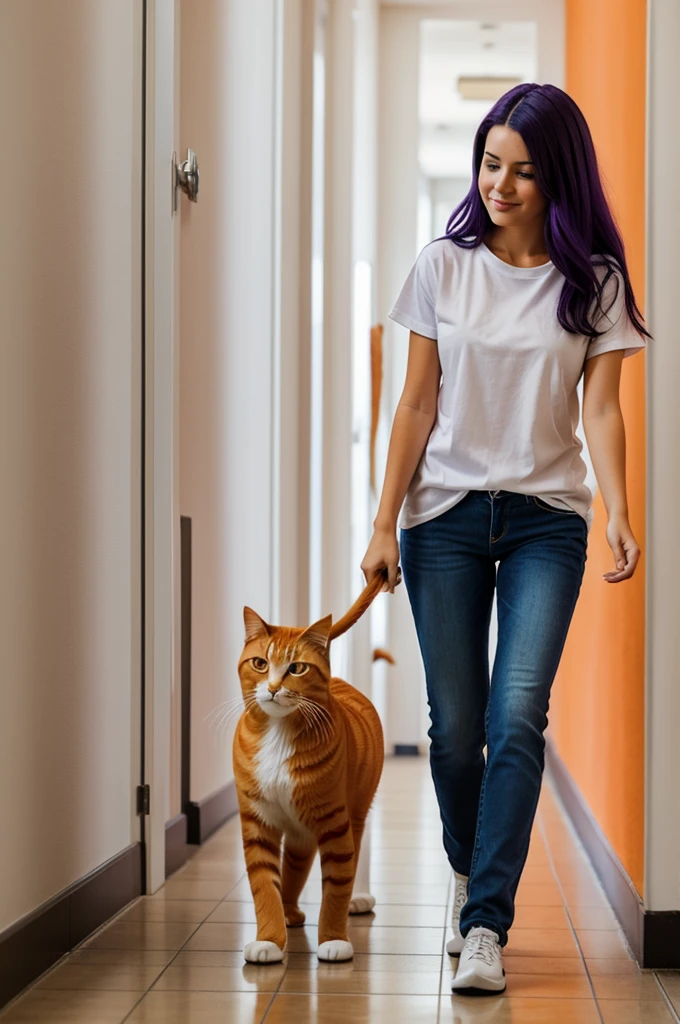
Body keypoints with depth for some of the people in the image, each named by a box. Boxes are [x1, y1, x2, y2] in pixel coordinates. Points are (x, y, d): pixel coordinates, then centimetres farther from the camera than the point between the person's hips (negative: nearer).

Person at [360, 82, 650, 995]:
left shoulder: (594, 281, 1)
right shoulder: (445, 267, 3)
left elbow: (600, 408, -4)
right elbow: (417, 404, 4)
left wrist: (618, 513, -18)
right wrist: (385, 523, 0)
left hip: (546, 518, -1)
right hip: (445, 515, 1)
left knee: (518, 717, -14)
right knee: (456, 724, 2)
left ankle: (485, 926, -13)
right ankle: (470, 871, 29)